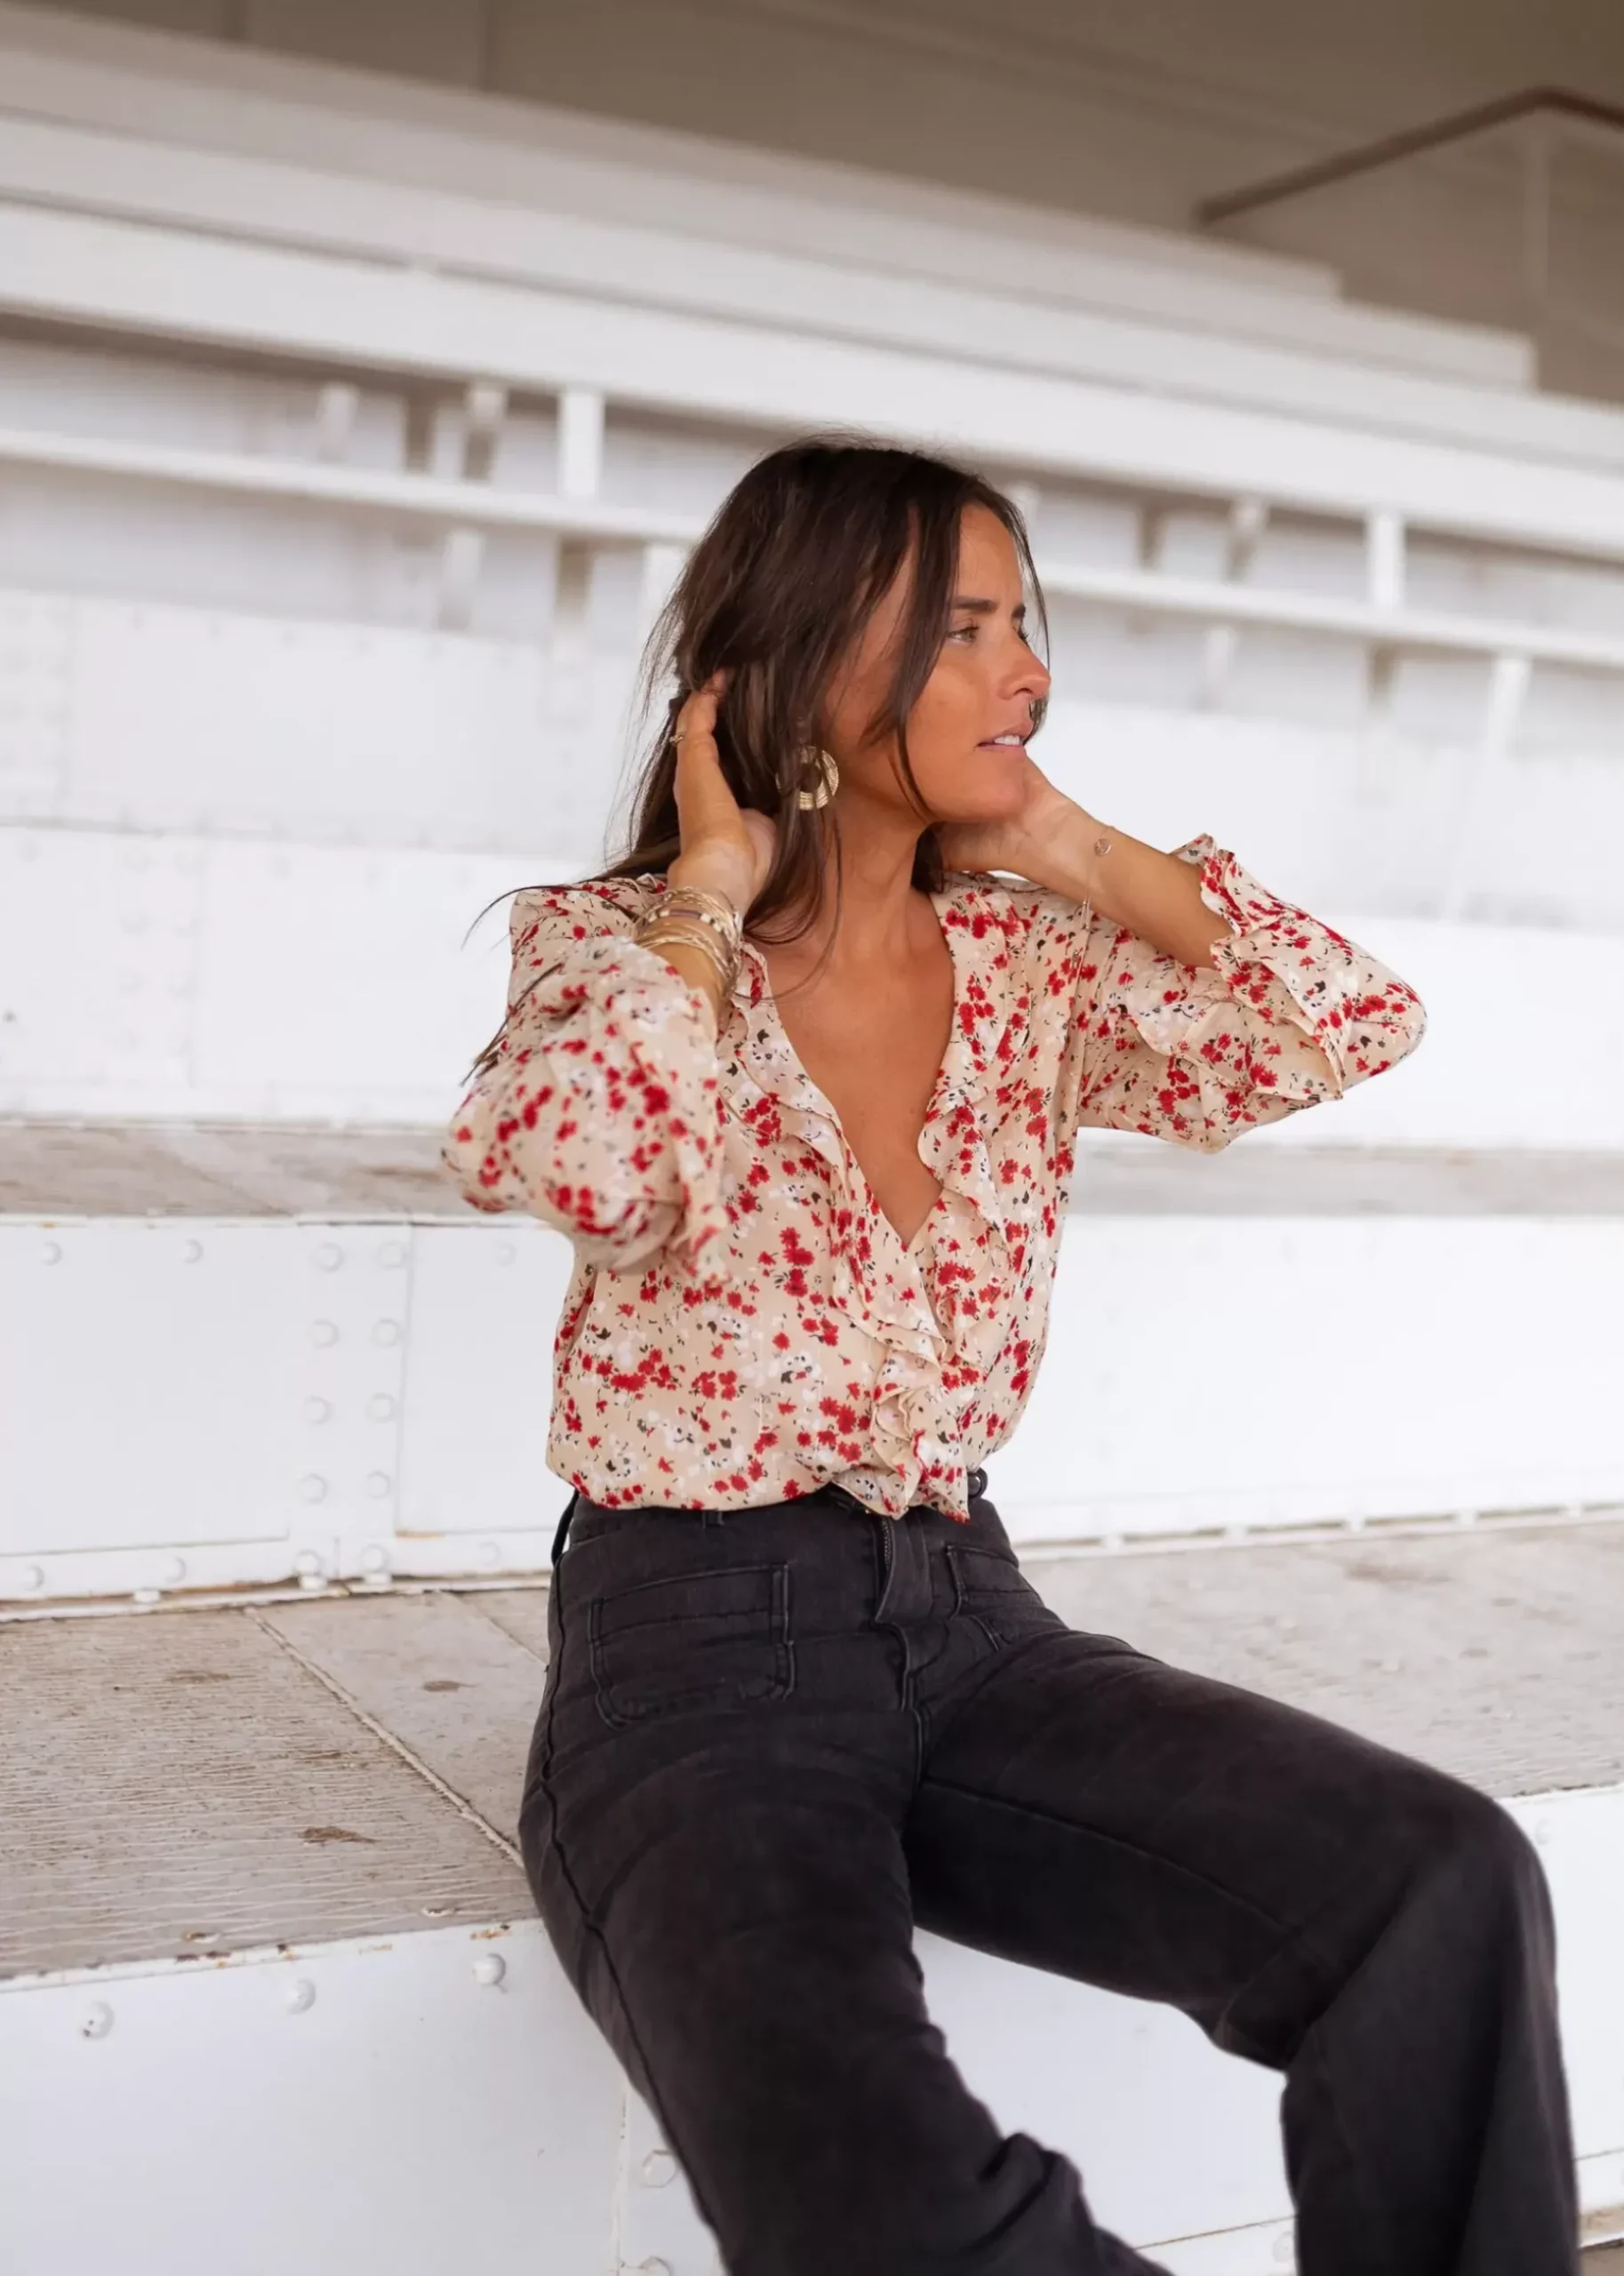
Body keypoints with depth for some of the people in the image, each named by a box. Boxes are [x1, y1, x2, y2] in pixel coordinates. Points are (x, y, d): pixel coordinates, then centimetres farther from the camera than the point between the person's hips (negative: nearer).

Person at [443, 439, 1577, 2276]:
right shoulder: (611, 946, -4)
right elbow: (556, 1161, -27)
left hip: (964, 1621, 5)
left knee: (1448, 1886, -21)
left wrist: (1067, 848, 2)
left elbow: (1359, 1023, -3)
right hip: (692, 1646, -4)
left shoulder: (1029, 967, 8)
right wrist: (712, 882, -12)